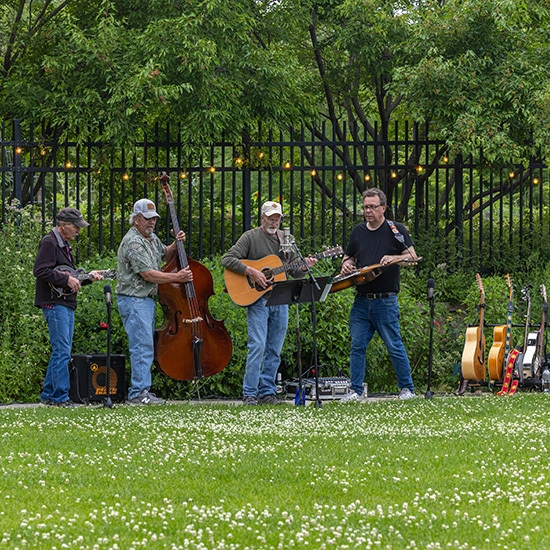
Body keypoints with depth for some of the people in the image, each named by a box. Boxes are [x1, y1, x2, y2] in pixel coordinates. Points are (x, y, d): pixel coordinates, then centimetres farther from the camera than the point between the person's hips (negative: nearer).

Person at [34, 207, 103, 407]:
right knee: (62, 352, -12)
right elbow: (40, 270, -22)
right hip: (54, 303, -10)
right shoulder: (49, 243, -10)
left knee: (61, 351, 12)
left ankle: (48, 395, 18)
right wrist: (66, 279, -20)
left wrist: (87, 276, 15)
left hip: (67, 304, 10)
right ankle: (60, 396, -10)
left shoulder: (63, 245, 21)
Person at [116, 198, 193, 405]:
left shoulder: (151, 237, 13)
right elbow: (148, 274, -21)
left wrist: (176, 244, 10)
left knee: (147, 346, 11)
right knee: (143, 347, -13)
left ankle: (141, 390, 15)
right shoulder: (133, 242, -17)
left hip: (147, 299, 10)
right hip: (134, 300, -10)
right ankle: (139, 393, -14)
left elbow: (164, 255, 31)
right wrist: (177, 277, -14)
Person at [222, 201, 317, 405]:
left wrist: (304, 267, -8)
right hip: (258, 299, -5)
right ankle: (249, 394, -9)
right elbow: (227, 259, -7)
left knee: (274, 350, 6)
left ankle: (267, 392, 11)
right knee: (257, 346, -12)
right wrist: (251, 271, -17)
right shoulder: (250, 237, 0)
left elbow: (294, 271, 15)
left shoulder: (287, 240, 15)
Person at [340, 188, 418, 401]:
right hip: (361, 300, 4)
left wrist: (394, 259, -20)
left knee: (394, 346, -2)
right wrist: (346, 265, 3)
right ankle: (355, 390, 7)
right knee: (357, 346, 2)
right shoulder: (358, 231, 14)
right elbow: (349, 256, 26)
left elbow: (412, 257, -2)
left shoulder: (395, 229, 1)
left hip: (385, 301, -4)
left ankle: (407, 388, 8)